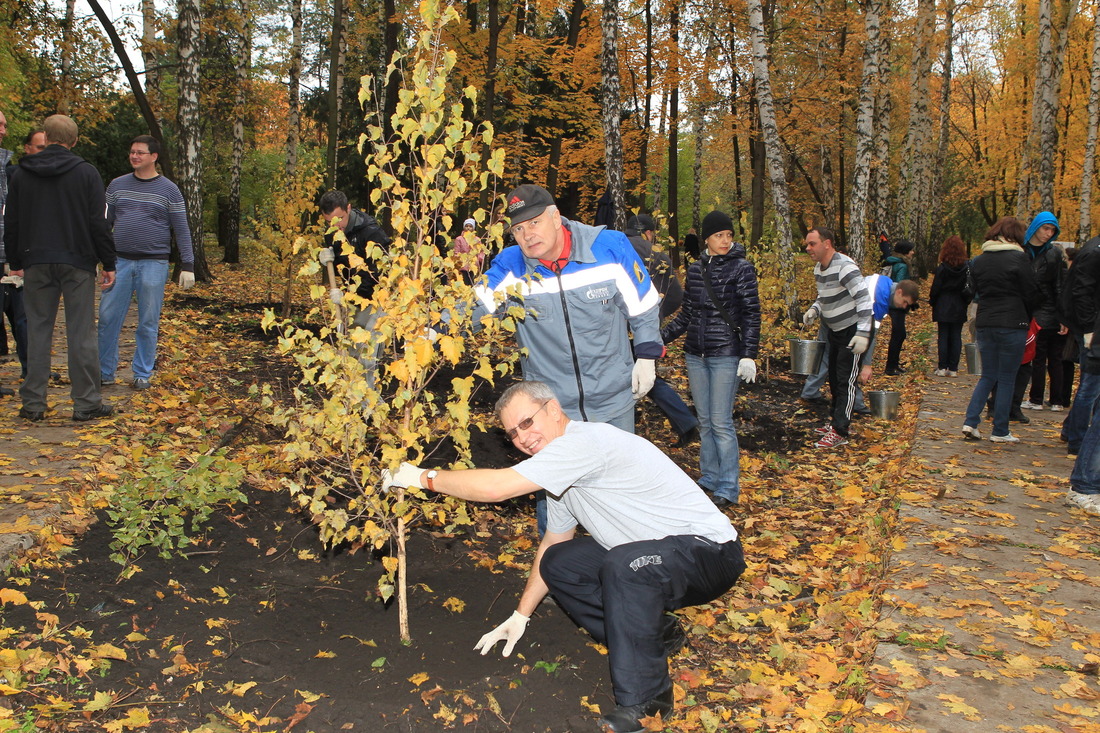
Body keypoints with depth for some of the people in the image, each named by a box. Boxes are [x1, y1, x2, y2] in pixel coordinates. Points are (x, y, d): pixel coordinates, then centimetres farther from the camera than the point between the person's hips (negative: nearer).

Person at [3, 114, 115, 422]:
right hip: (78, 261, -2)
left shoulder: (21, 174, 7)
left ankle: (33, 403, 9)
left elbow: (11, 223, 10)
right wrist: (108, 263, 0)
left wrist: (15, 262, 19)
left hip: (36, 263, 3)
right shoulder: (86, 172, -2)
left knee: (38, 331, 8)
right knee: (81, 333, 0)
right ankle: (86, 403, 1)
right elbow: (99, 223, -5)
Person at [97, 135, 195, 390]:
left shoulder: (169, 190, 2)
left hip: (153, 264, -3)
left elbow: (182, 230, 1)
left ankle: (142, 374, 14)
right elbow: (105, 223, 13)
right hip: (120, 262, 3)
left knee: (148, 323, 3)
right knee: (108, 318, 1)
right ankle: (105, 372, 12)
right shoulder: (117, 185, 10)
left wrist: (187, 266, -5)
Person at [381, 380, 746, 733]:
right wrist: (520, 616, 17)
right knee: (557, 564, 4)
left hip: (710, 550, -10)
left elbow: (495, 487, -30)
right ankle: (654, 635, 11)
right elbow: (554, 543, 17)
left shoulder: (586, 441, -25)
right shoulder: (564, 467, 7)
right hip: (649, 555, 10)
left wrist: (424, 477, -16)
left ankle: (641, 702, -19)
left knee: (624, 565, -37)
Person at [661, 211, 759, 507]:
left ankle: (728, 488, 5)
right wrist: (661, 337, 11)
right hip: (695, 355, 5)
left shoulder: (742, 268, -5)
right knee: (705, 420, 12)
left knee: (721, 422, -5)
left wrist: (749, 355, -14)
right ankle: (710, 478, 24)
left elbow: (751, 314, -7)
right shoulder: (695, 269, 9)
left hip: (726, 355, -5)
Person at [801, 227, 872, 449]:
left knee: (845, 381, -7)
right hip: (833, 330, 9)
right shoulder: (818, 268, 4)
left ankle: (840, 432, -4)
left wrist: (863, 333, -32)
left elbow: (864, 300, -26)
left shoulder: (845, 267, -23)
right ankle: (837, 422, 28)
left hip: (853, 331, -9)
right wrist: (813, 310, -1)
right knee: (834, 378, 15)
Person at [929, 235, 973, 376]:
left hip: (943, 307, -2)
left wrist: (932, 301, 9)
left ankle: (942, 368, 0)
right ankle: (953, 369, 6)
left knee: (943, 337, 2)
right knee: (956, 337, 6)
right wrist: (966, 301, 16)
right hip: (959, 308, 2)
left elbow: (935, 288, -6)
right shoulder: (967, 267, -2)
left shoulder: (942, 268, -10)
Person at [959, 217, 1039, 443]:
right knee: (1007, 379, 3)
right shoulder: (1018, 258, -9)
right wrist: (1025, 318, 12)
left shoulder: (979, 261, 8)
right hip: (1012, 324, -5)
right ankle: (1000, 431, 8)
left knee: (988, 376, 14)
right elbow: (1031, 294, -4)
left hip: (985, 323, 5)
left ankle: (970, 422, 2)